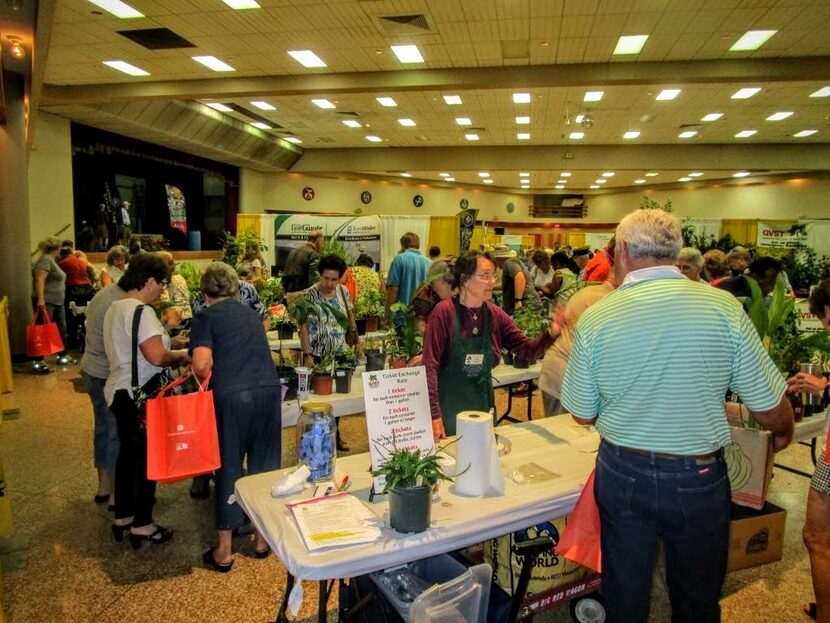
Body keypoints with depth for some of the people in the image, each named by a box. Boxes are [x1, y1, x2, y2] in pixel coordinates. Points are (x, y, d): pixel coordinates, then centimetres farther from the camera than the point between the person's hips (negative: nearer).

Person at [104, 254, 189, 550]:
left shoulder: (115, 307, 10)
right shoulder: (141, 311, -21)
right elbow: (157, 356, -28)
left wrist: (172, 353, 11)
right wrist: (182, 356, -10)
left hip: (120, 390, 10)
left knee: (128, 453, 20)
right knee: (146, 458, 3)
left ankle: (122, 516, 33)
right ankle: (142, 524, 15)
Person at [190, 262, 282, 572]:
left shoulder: (205, 317, 1)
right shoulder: (249, 312, 17)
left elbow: (201, 363, -12)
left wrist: (207, 382, 6)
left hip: (231, 397, -4)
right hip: (269, 390, 4)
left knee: (229, 468, 8)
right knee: (265, 464, 14)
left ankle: (224, 552, 20)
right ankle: (262, 538, 28)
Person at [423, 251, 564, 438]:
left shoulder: (495, 315, 0)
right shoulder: (444, 312, -15)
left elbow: (528, 349, 1)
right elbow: (430, 365, -17)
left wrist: (551, 333, -19)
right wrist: (434, 414, -21)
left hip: (483, 406, 5)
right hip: (448, 408, -5)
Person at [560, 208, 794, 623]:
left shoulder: (595, 319, -13)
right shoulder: (724, 308, -14)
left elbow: (583, 415, -3)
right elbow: (772, 409, -8)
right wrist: (782, 435, 16)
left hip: (622, 474, 0)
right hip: (698, 479, 0)